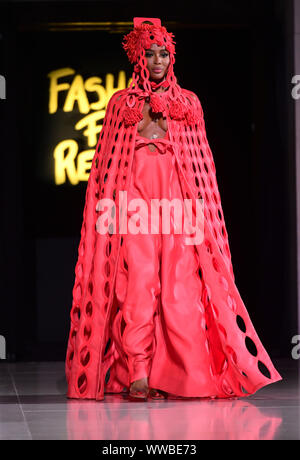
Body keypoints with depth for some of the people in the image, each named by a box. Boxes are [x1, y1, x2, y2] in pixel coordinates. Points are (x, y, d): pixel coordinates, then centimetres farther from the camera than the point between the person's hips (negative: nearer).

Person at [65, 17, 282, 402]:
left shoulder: (188, 103, 15)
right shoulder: (122, 103, 13)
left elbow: (201, 161, 13)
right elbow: (108, 163, 11)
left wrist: (199, 210, 5)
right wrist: (111, 206, 1)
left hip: (176, 198, 1)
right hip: (134, 196, -1)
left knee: (179, 283, -7)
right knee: (138, 281, -11)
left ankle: (175, 375, -2)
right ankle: (137, 377, -12)